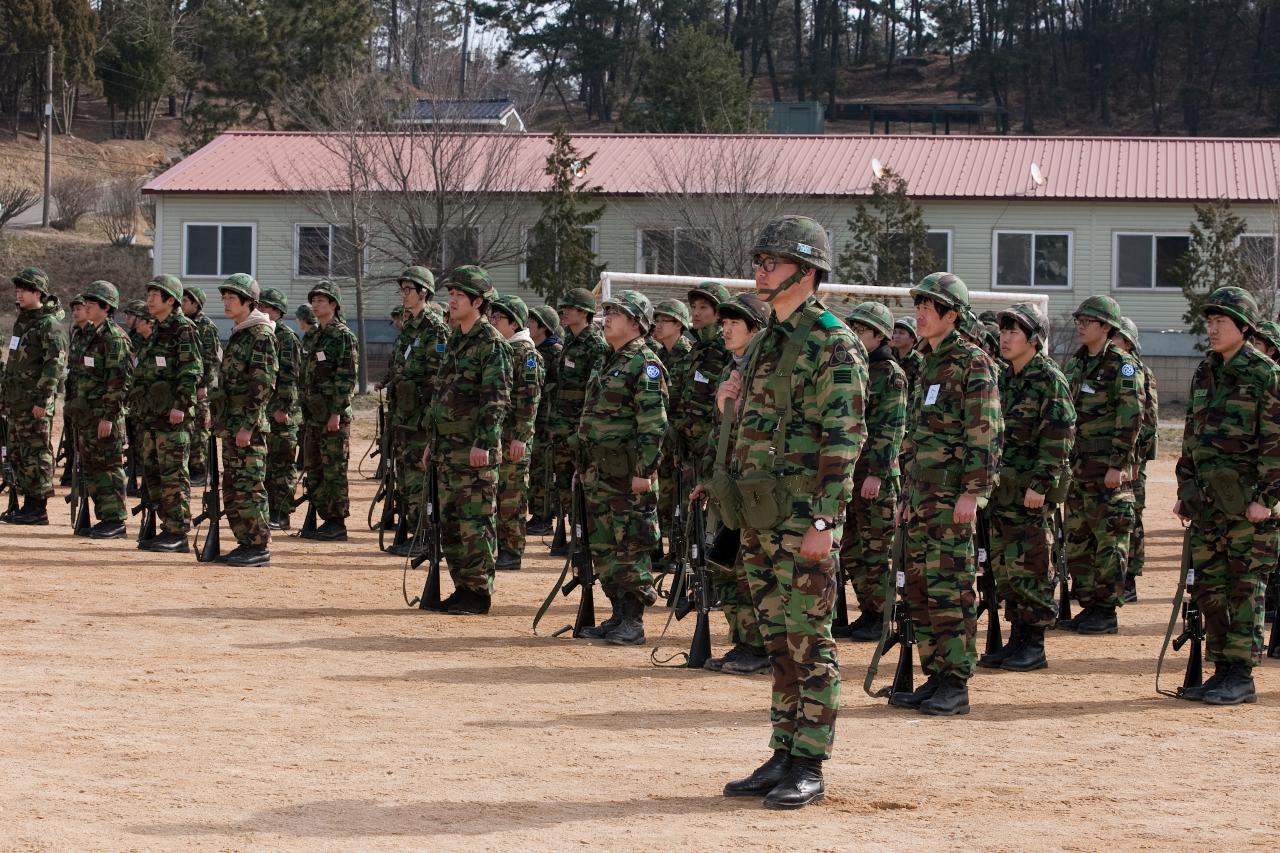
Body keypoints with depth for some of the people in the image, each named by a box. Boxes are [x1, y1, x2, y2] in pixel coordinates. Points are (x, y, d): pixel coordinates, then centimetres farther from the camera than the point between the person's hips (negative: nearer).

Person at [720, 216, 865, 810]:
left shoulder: (833, 344, -11)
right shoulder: (767, 341, 16)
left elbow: (843, 440, -16)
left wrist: (825, 522, -21)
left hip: (804, 515, -8)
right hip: (758, 515, 8)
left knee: (809, 642, -4)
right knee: (779, 642, 11)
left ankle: (809, 767, 0)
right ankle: (783, 756, 16)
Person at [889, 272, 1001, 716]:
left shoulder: (972, 363, -9)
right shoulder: (929, 363, 18)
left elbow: (985, 434, -15)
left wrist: (972, 493, -20)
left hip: (952, 493, -9)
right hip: (922, 492, 9)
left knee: (950, 590, -8)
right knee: (919, 588, 8)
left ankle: (956, 686, -4)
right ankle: (934, 677, 14)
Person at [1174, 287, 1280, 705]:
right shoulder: (1205, 373, 13)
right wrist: (1185, 490, 15)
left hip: (1246, 501, -7)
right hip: (1206, 499, 7)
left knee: (1244, 588, -2)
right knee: (1209, 586, 8)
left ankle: (1241, 677, 2)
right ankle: (1222, 670, 15)